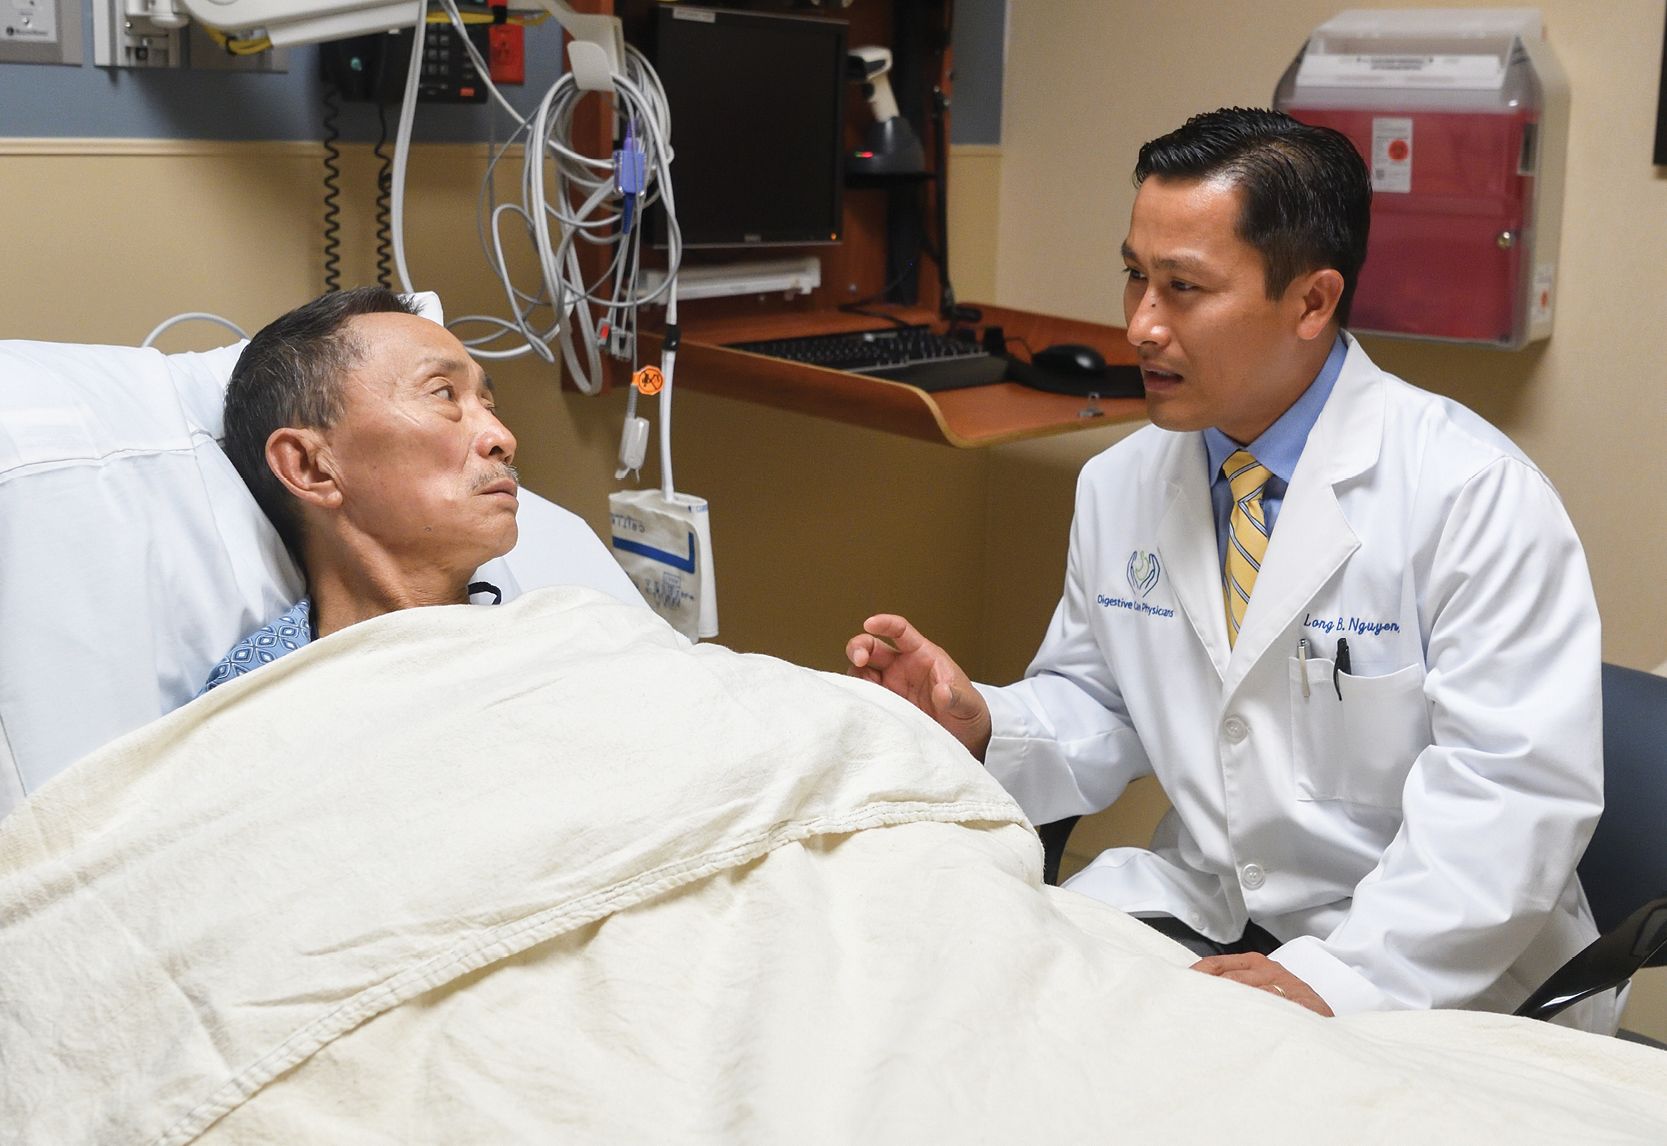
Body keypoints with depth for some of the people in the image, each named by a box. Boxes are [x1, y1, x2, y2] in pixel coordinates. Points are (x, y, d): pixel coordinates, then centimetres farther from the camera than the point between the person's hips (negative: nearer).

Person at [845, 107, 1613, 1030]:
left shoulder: (1476, 494, -14)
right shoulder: (1118, 486, 6)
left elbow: (1517, 787, -19)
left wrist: (1337, 976, -28)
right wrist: (981, 727, -8)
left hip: (1431, 978, -6)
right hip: (1192, 908, 6)